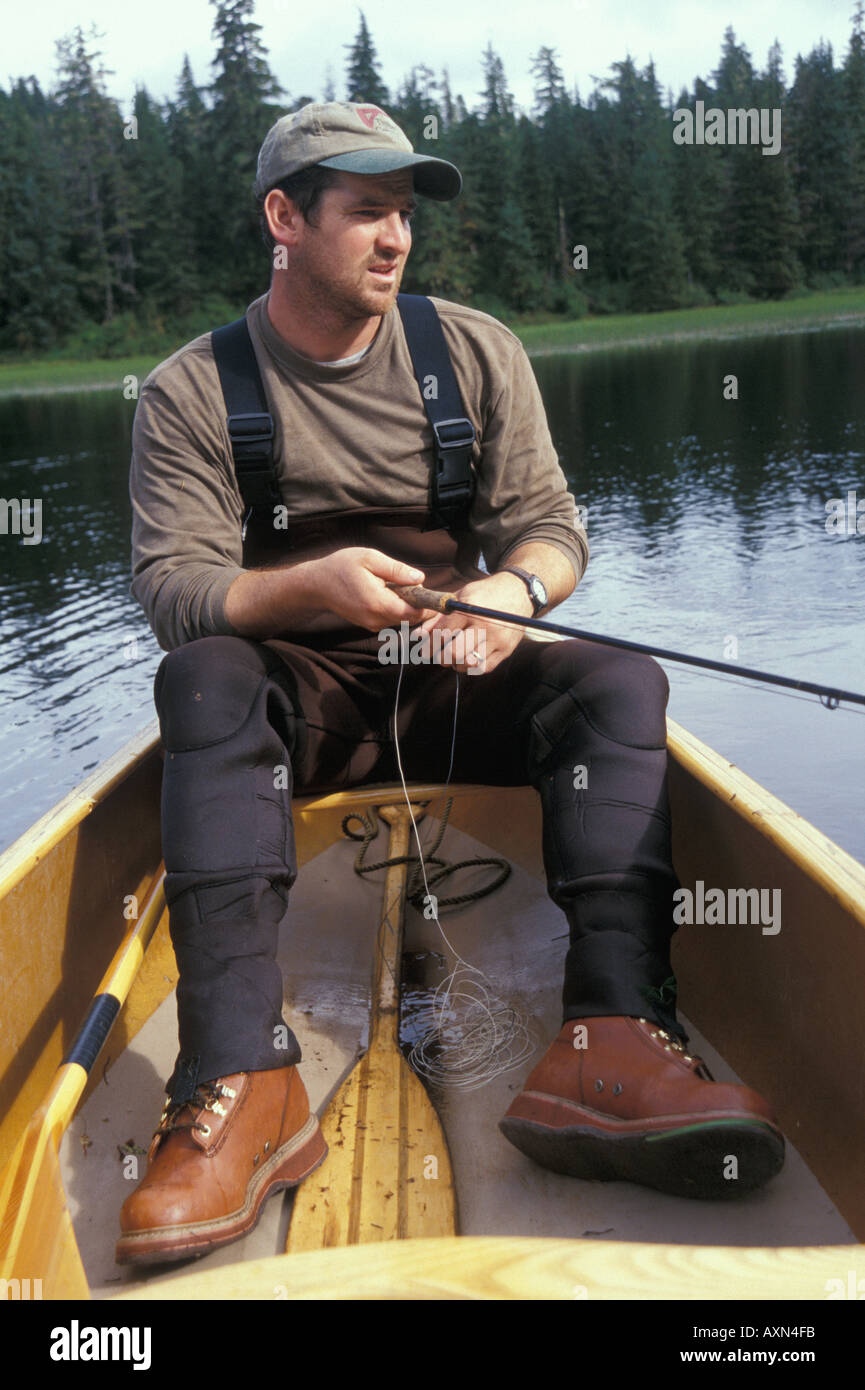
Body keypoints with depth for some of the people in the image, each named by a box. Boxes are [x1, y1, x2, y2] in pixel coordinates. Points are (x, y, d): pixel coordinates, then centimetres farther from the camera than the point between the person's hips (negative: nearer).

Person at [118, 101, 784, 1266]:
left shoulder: (477, 351, 6)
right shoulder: (191, 392, -1)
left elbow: (552, 523, 2)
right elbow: (168, 583, -10)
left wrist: (513, 589, -22)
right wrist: (311, 587, -29)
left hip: (461, 683, 2)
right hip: (298, 699, -1)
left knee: (620, 683, -25)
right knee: (202, 680, -33)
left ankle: (608, 1047, -42)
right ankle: (244, 1083, -43)